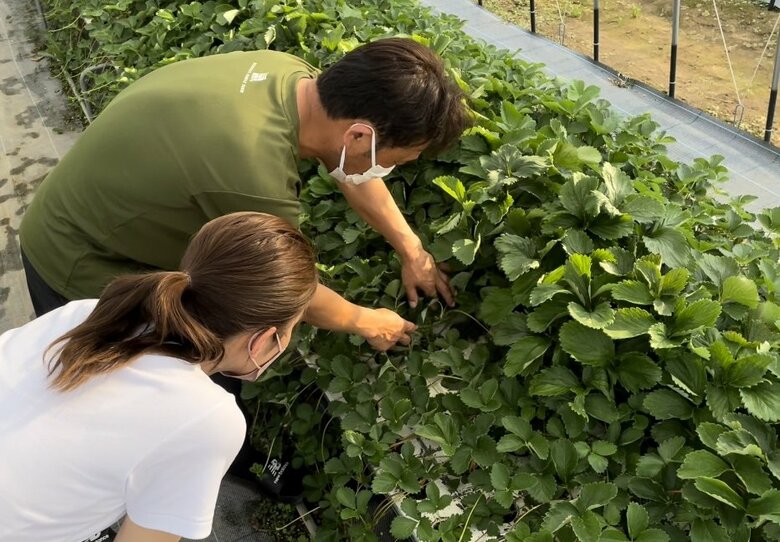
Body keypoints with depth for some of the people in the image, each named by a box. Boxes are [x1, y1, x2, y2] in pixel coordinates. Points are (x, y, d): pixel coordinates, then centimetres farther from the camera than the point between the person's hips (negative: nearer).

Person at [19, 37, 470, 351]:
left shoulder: (288, 74, -16)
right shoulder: (256, 180, -41)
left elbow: (350, 169, 3)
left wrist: (412, 251, 10)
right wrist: (368, 324, -2)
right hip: (82, 267, -7)